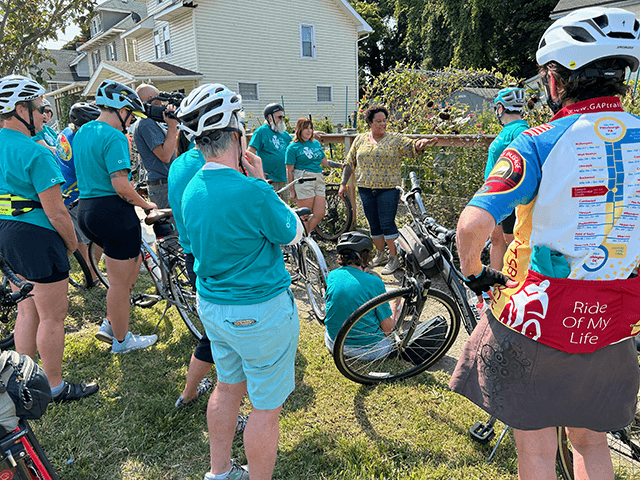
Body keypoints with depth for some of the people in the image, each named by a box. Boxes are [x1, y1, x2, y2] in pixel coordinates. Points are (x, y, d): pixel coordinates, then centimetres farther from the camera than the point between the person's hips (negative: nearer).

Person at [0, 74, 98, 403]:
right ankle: (55, 387, 18)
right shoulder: (35, 153, -19)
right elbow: (55, 211, -21)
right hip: (36, 237, -9)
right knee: (52, 317, 4)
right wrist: (72, 243, -5)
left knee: (28, 310, 20)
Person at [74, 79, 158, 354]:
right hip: (113, 211, -10)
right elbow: (121, 185, -23)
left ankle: (110, 324, 25)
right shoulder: (114, 138, -16)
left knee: (132, 263, 22)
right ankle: (122, 340, 21)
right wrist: (146, 205, -9)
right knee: (120, 281, 5)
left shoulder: (82, 132, 13)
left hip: (85, 208, 10)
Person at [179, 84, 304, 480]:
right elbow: (293, 233, -9)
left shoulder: (192, 189, 1)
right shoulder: (251, 191, -25)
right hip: (260, 312, -8)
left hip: (211, 306, 9)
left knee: (228, 388, 25)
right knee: (266, 406, 10)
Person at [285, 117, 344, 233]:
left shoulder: (316, 143, 17)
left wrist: (342, 165, 11)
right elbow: (289, 171, -2)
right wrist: (291, 191, -5)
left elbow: (325, 162, 22)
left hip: (318, 179, 6)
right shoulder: (293, 147, -1)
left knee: (320, 213, 0)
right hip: (303, 180, -6)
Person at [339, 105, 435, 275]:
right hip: (366, 189, 4)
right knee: (374, 224, 11)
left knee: (387, 224, -7)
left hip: (388, 189, -3)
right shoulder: (360, 139, 10)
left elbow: (412, 147, -12)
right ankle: (380, 254, 28)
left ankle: (394, 258, 6)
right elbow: (350, 163, 14)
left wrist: (421, 144, -35)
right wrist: (343, 184, 10)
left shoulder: (395, 139, 1)